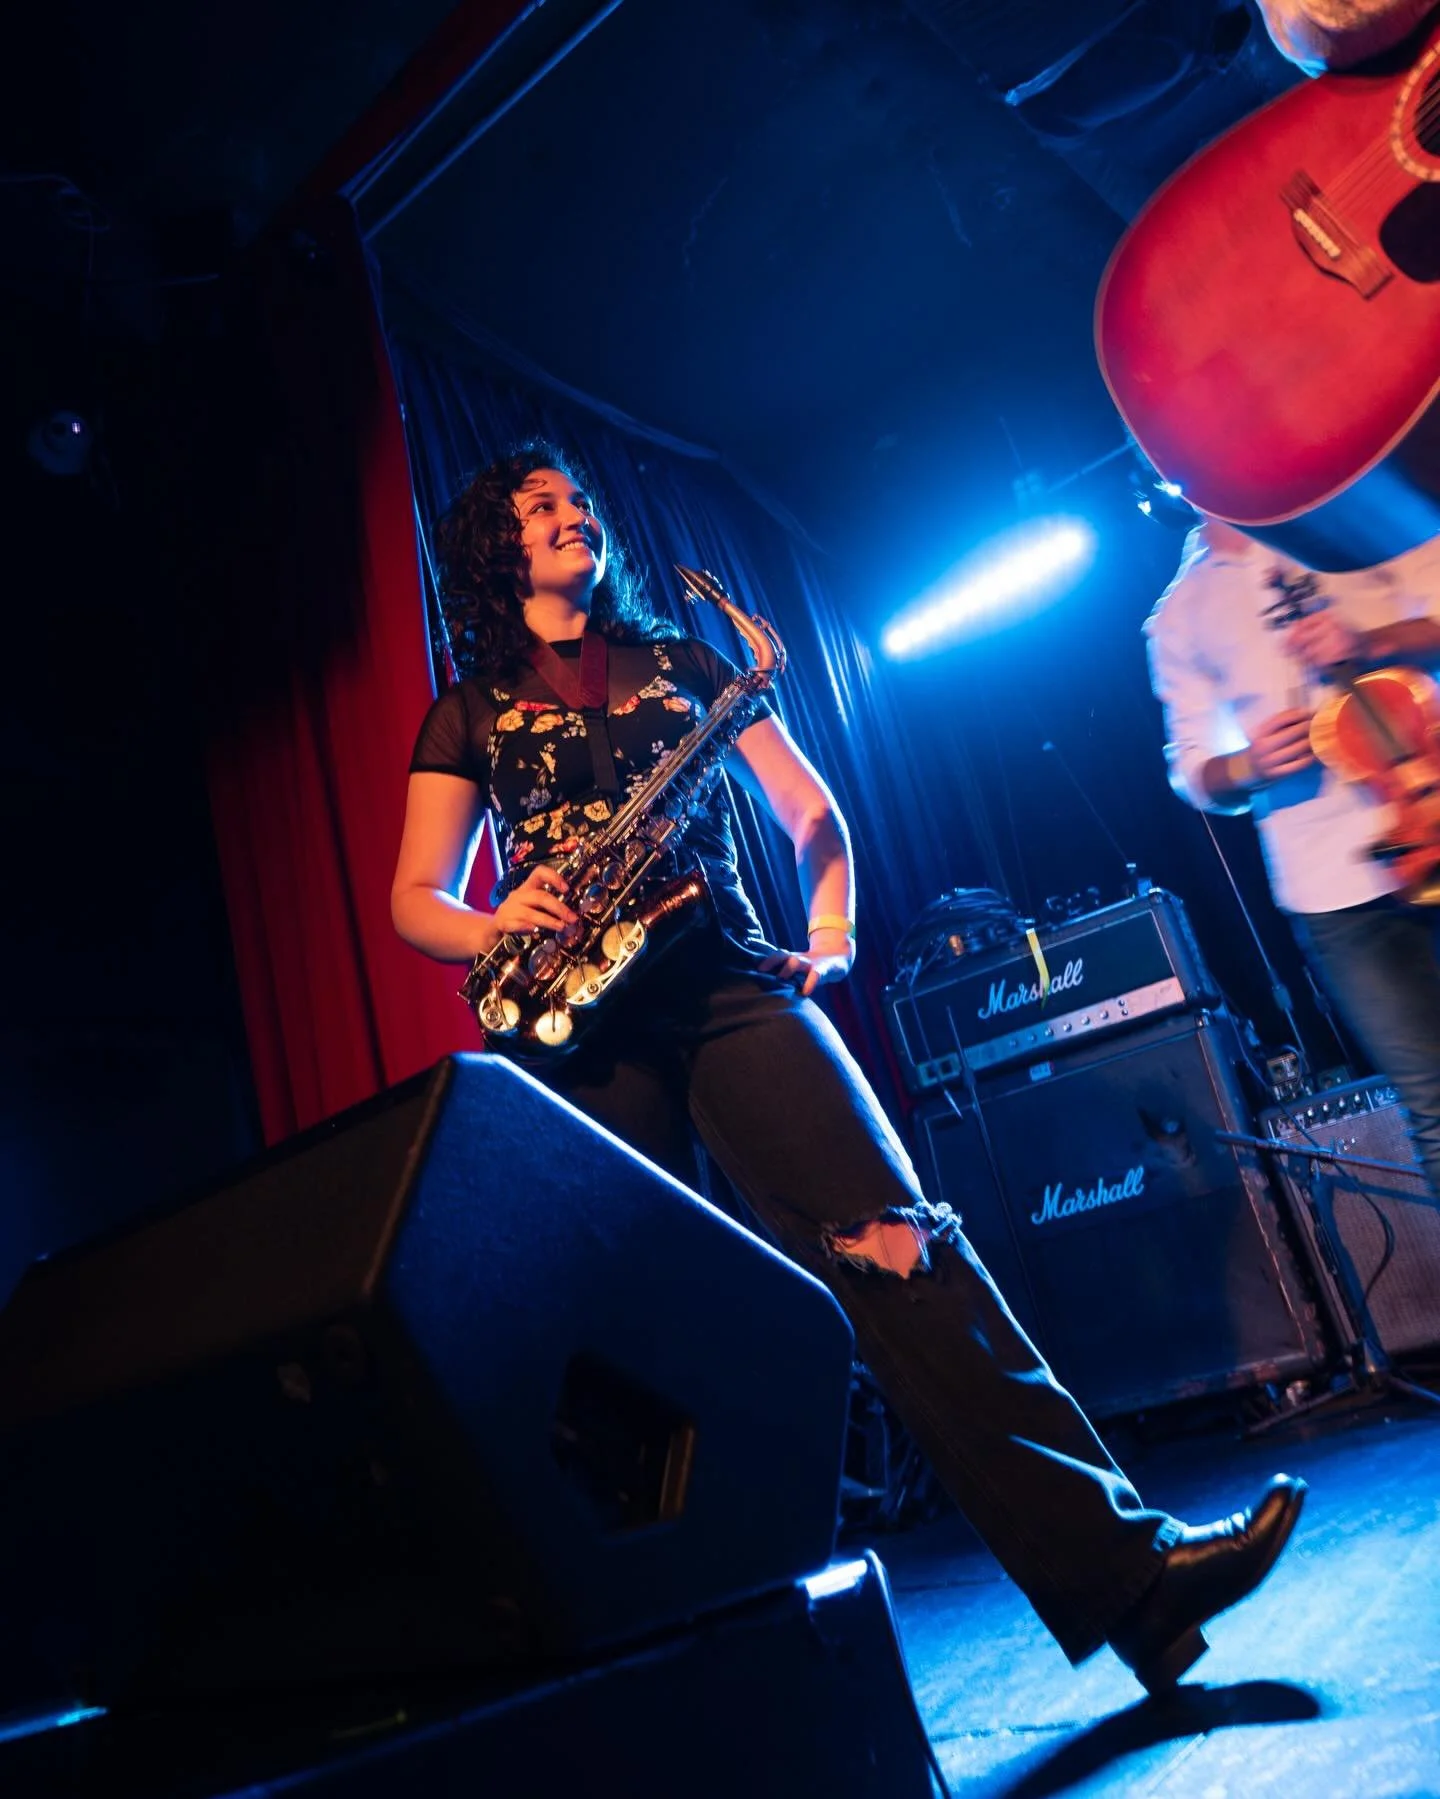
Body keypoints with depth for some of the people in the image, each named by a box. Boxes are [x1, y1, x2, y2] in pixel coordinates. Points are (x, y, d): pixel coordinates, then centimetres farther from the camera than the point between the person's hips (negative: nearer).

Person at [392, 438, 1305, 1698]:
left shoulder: (680, 662, 20)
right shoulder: (467, 715, 16)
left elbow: (807, 805, 18)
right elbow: (416, 900, 12)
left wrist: (829, 927, 1)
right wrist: (494, 927, -11)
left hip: (727, 984, 1)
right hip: (583, 1029, 0)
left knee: (893, 1249, -12)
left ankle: (1120, 1568, -12)